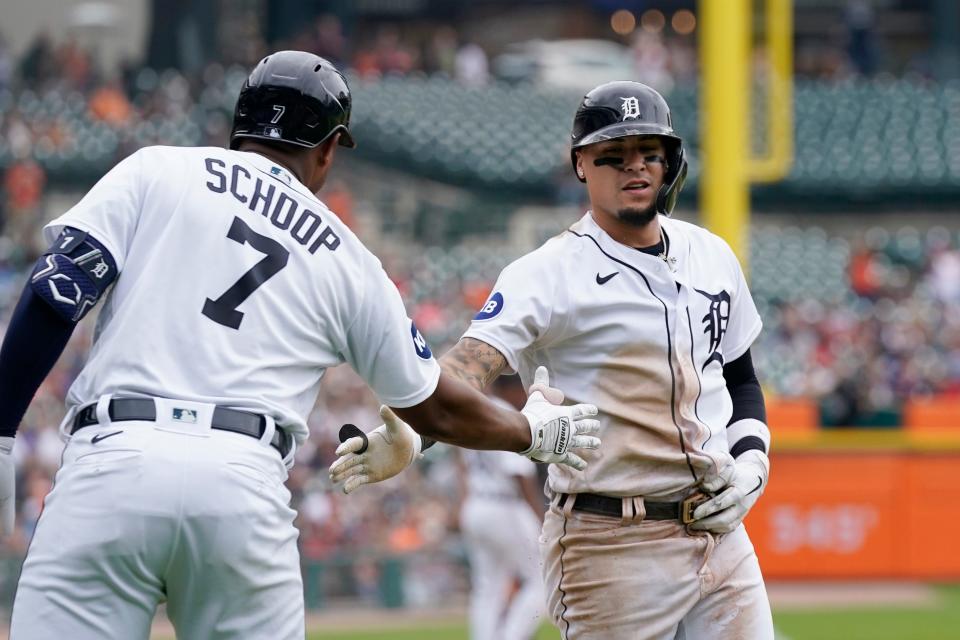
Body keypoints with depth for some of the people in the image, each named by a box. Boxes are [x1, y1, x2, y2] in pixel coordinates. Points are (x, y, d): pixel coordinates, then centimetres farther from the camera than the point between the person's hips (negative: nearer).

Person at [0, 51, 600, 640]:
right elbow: (436, 410, 28)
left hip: (112, 459, -2)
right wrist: (535, 431, 46)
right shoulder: (349, 260, 20)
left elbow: (56, 293, 0)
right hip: (247, 486, 2)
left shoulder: (156, 171, 13)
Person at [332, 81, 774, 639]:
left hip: (718, 528, 6)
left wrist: (752, 460, 3)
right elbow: (474, 362, -25)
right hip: (612, 546, -6)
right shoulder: (549, 274, -9)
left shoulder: (712, 256, 11)